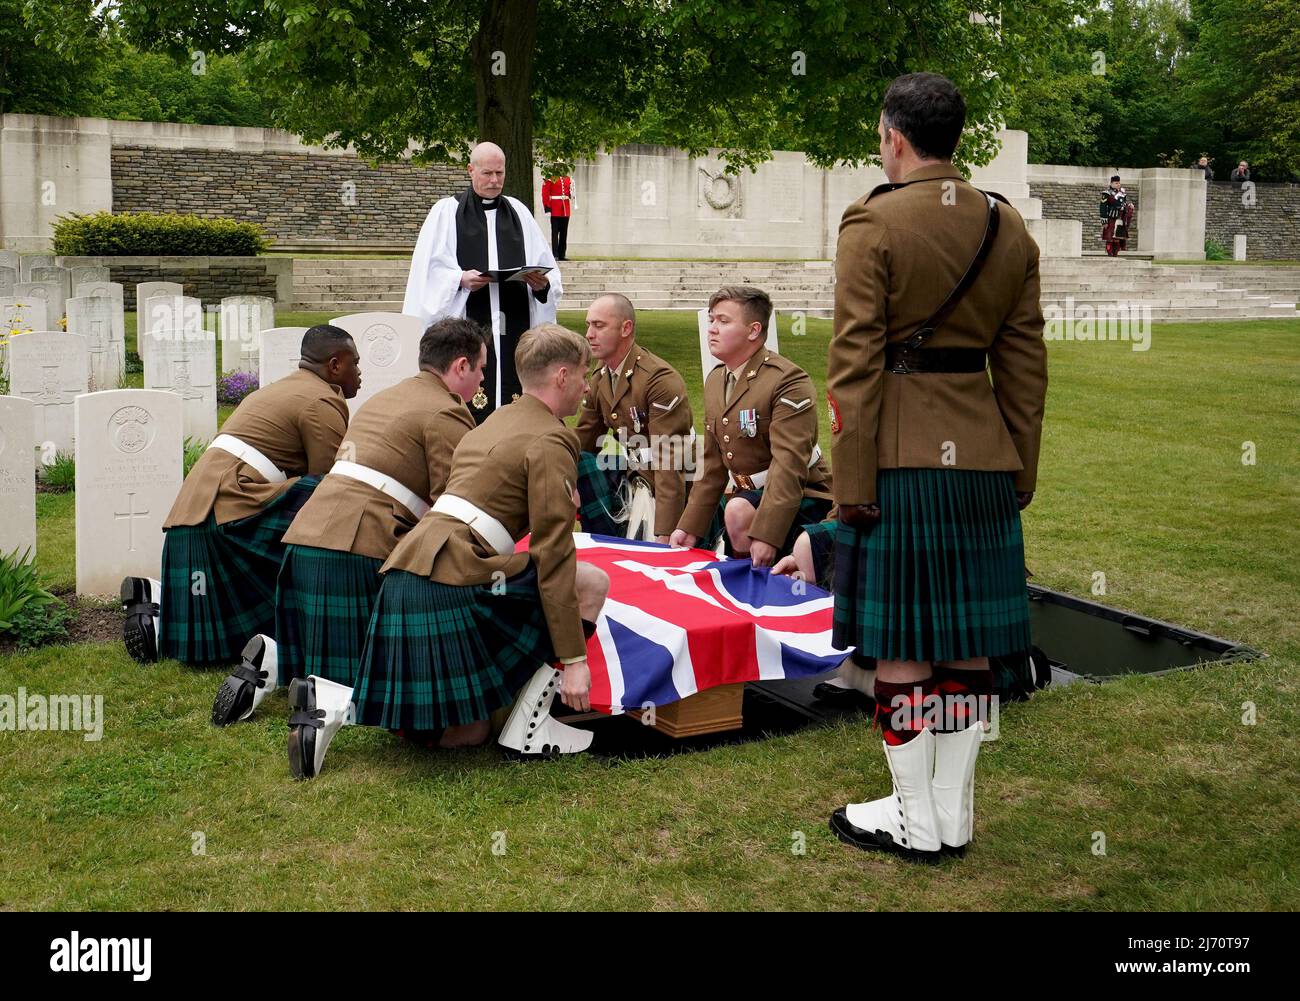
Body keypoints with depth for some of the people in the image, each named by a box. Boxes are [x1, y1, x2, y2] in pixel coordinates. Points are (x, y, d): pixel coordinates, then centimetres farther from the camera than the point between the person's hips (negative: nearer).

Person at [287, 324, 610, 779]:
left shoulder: (495, 422, 24)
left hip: (404, 579, 9)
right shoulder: (550, 441, -4)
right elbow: (553, 555, -10)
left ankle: (329, 700, 3)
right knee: (593, 583, 1)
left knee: (465, 734, 14)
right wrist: (574, 660, -9)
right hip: (455, 583, -9)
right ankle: (529, 726, 2)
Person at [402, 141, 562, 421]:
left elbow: (547, 268, 13)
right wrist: (461, 279, -18)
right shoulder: (446, 212, 8)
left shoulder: (519, 213, 17)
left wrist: (542, 283, -9)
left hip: (514, 326, 3)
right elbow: (430, 271, -1)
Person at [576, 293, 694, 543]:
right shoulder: (599, 379, 4)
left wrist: (664, 535, -31)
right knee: (578, 464, -13)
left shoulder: (661, 380, -23)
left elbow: (668, 461, -27)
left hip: (675, 482, -7)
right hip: (632, 470, 7)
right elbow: (582, 442, 9)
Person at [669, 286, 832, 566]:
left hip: (800, 499, -8)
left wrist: (766, 535, -35)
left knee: (738, 510, -34)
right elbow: (712, 464, 13)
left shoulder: (788, 381, -18)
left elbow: (789, 466, -26)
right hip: (745, 494, 8)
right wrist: (690, 527, 5)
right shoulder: (715, 380, 10)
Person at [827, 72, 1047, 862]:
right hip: (982, 457, 6)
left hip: (899, 458, -5)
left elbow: (857, 361, -12)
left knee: (901, 640, 3)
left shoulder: (874, 222, -9)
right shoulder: (1009, 227, 8)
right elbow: (1025, 362, 9)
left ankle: (916, 822, 13)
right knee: (967, 636, 11)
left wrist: (852, 480, -9)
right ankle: (955, 814, 21)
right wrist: (1021, 469, 15)